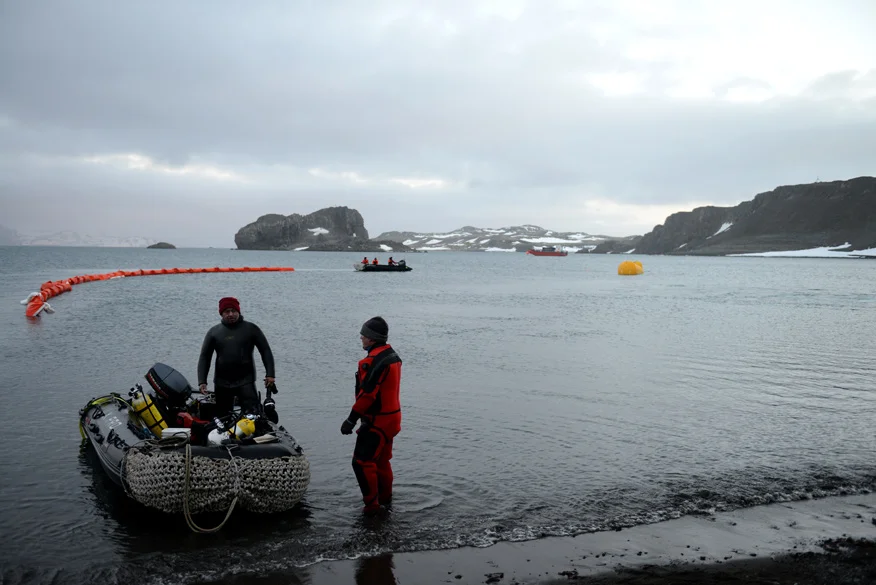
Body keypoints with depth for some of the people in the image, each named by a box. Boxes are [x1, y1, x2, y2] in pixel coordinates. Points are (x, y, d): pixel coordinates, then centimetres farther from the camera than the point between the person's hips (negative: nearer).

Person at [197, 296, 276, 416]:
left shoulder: (251, 329, 4)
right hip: (222, 383, 3)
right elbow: (204, 357, 11)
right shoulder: (214, 332, 9)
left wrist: (270, 374, -4)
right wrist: (202, 381, 1)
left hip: (245, 381, -2)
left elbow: (265, 351, 5)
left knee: (252, 416, -15)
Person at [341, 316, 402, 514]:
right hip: (391, 417, 10)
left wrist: (351, 419, -19)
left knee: (362, 462, -3)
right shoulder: (392, 356, 9)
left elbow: (367, 394, -25)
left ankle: (372, 503, 2)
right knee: (381, 460, 21)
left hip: (377, 421, -10)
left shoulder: (375, 361, -23)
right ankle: (386, 498, 31)